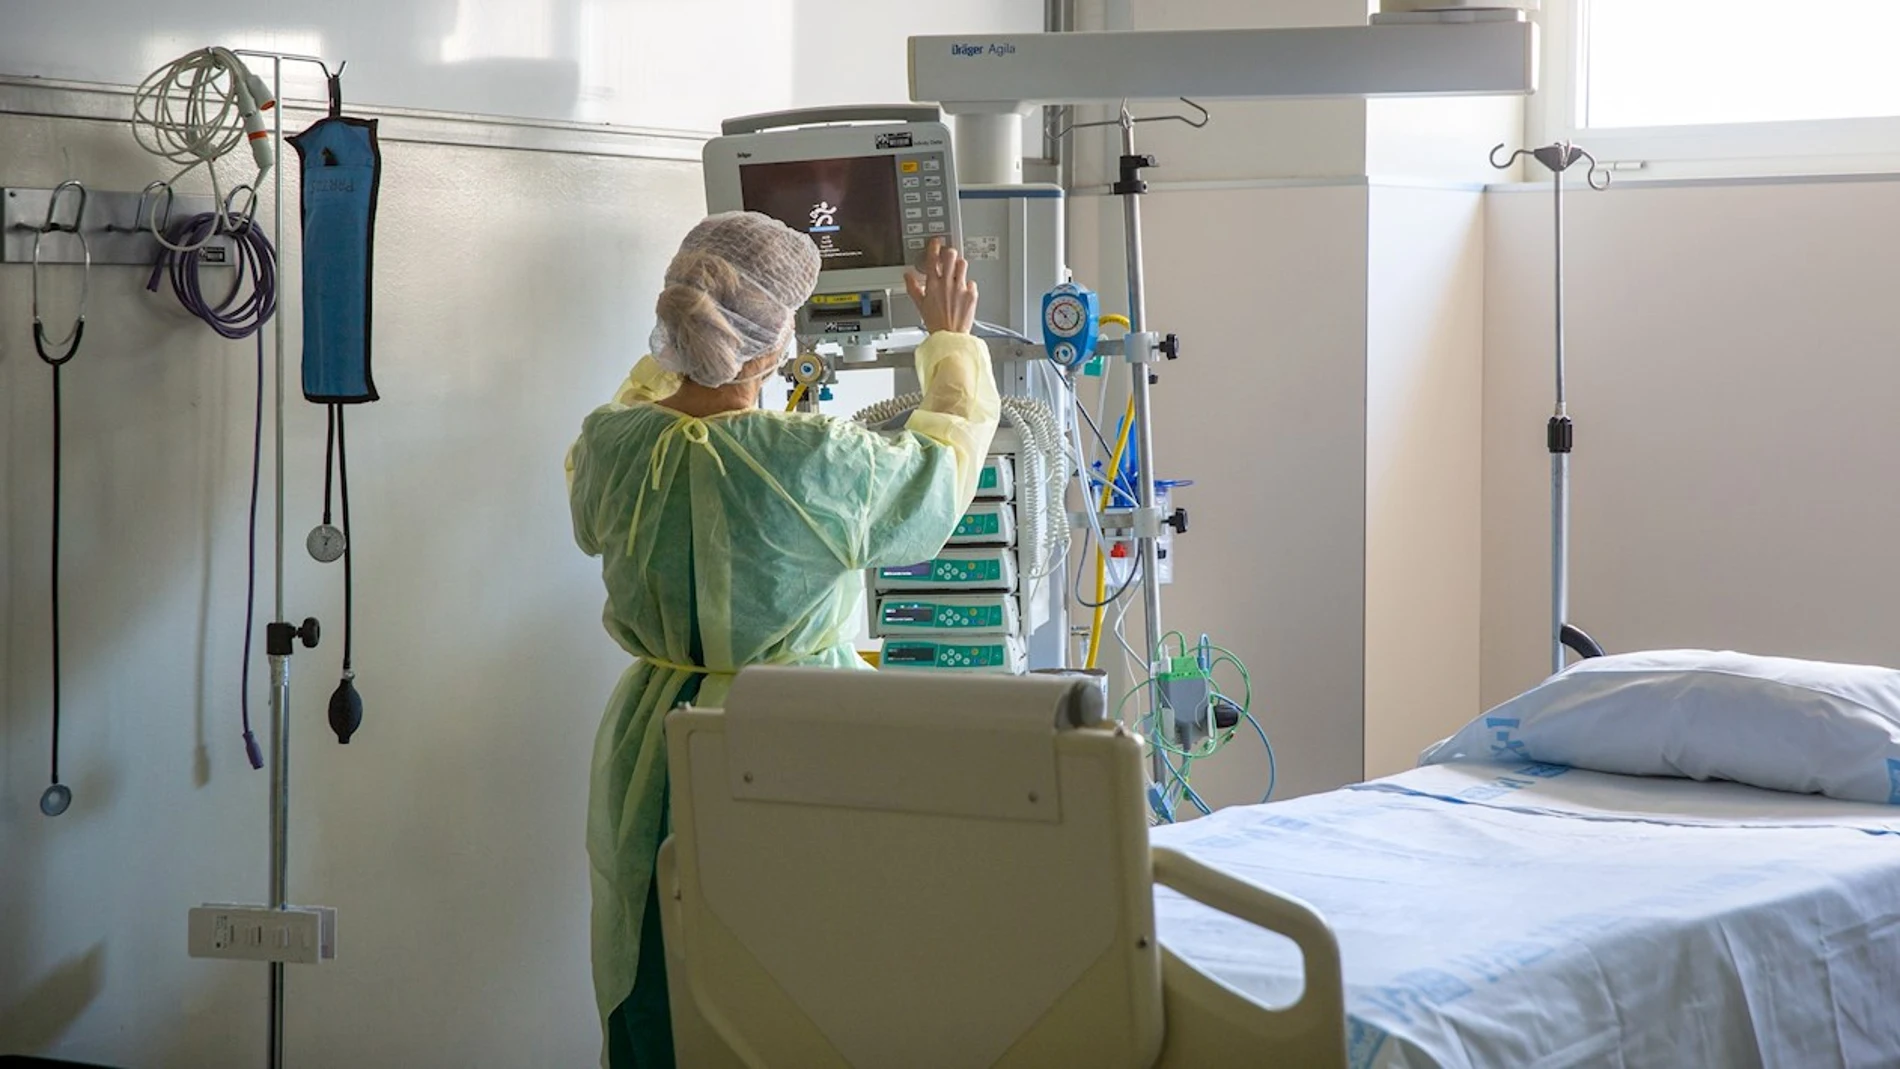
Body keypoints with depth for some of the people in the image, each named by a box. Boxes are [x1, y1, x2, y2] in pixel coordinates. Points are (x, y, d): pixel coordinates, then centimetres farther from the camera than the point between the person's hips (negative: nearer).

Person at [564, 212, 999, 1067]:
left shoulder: (608, 443, -8)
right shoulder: (824, 464, -20)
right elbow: (953, 446, 0)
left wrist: (678, 350, 29)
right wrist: (951, 337, 17)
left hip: (649, 764, 4)